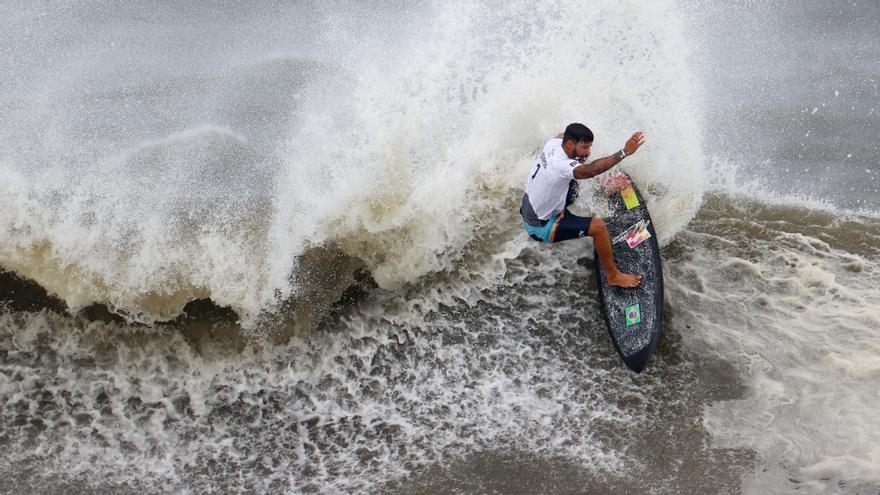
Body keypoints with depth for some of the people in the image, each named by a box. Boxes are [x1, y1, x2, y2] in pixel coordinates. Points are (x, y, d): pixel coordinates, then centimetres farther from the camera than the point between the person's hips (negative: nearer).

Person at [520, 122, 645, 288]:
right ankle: (613, 275, 0)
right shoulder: (560, 165, -35)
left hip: (527, 209, 9)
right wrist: (625, 152, -56)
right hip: (541, 228, -9)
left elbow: (562, 135, 16)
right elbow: (591, 170, -53)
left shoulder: (553, 143, -9)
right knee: (599, 227, -15)